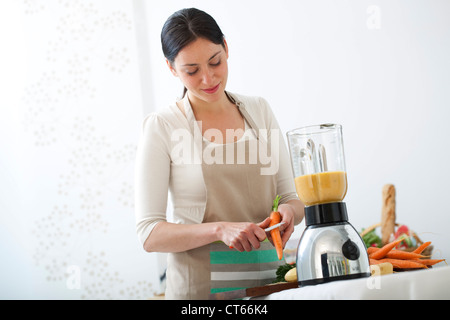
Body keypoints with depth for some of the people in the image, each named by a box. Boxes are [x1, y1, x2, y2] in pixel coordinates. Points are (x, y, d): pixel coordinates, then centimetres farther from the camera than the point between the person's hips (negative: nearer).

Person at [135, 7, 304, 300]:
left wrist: (288, 211, -14)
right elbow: (150, 235, -11)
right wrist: (220, 230, -25)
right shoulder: (161, 127, -7)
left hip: (268, 280, 4)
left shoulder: (258, 110, 5)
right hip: (200, 287, -3)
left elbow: (292, 197, 9)